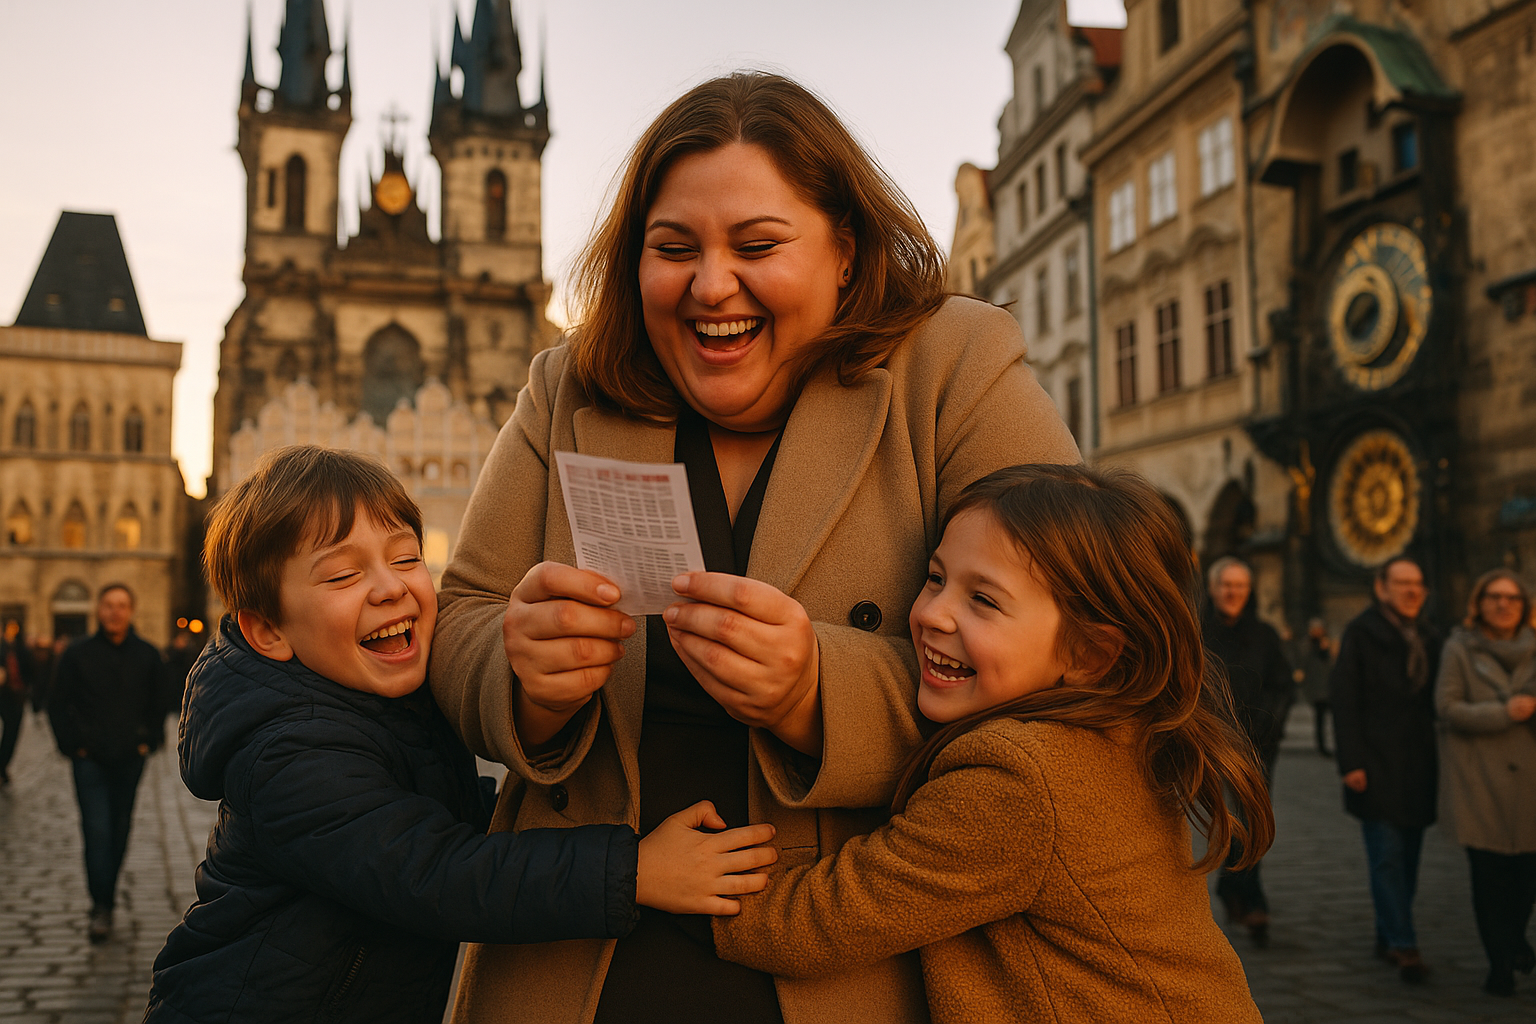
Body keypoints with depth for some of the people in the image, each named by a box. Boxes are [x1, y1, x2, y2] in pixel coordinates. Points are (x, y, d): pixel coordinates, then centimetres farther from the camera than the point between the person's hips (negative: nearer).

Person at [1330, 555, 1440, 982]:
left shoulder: (1429, 639, 14)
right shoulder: (1360, 632, -3)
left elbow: (1437, 705, 18)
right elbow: (1343, 701, -7)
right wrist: (1351, 763, -13)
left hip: (1419, 767, 6)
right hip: (1377, 766, -6)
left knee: (1408, 857, 9)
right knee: (1387, 856, -7)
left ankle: (1388, 937, 20)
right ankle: (1404, 945, -4)